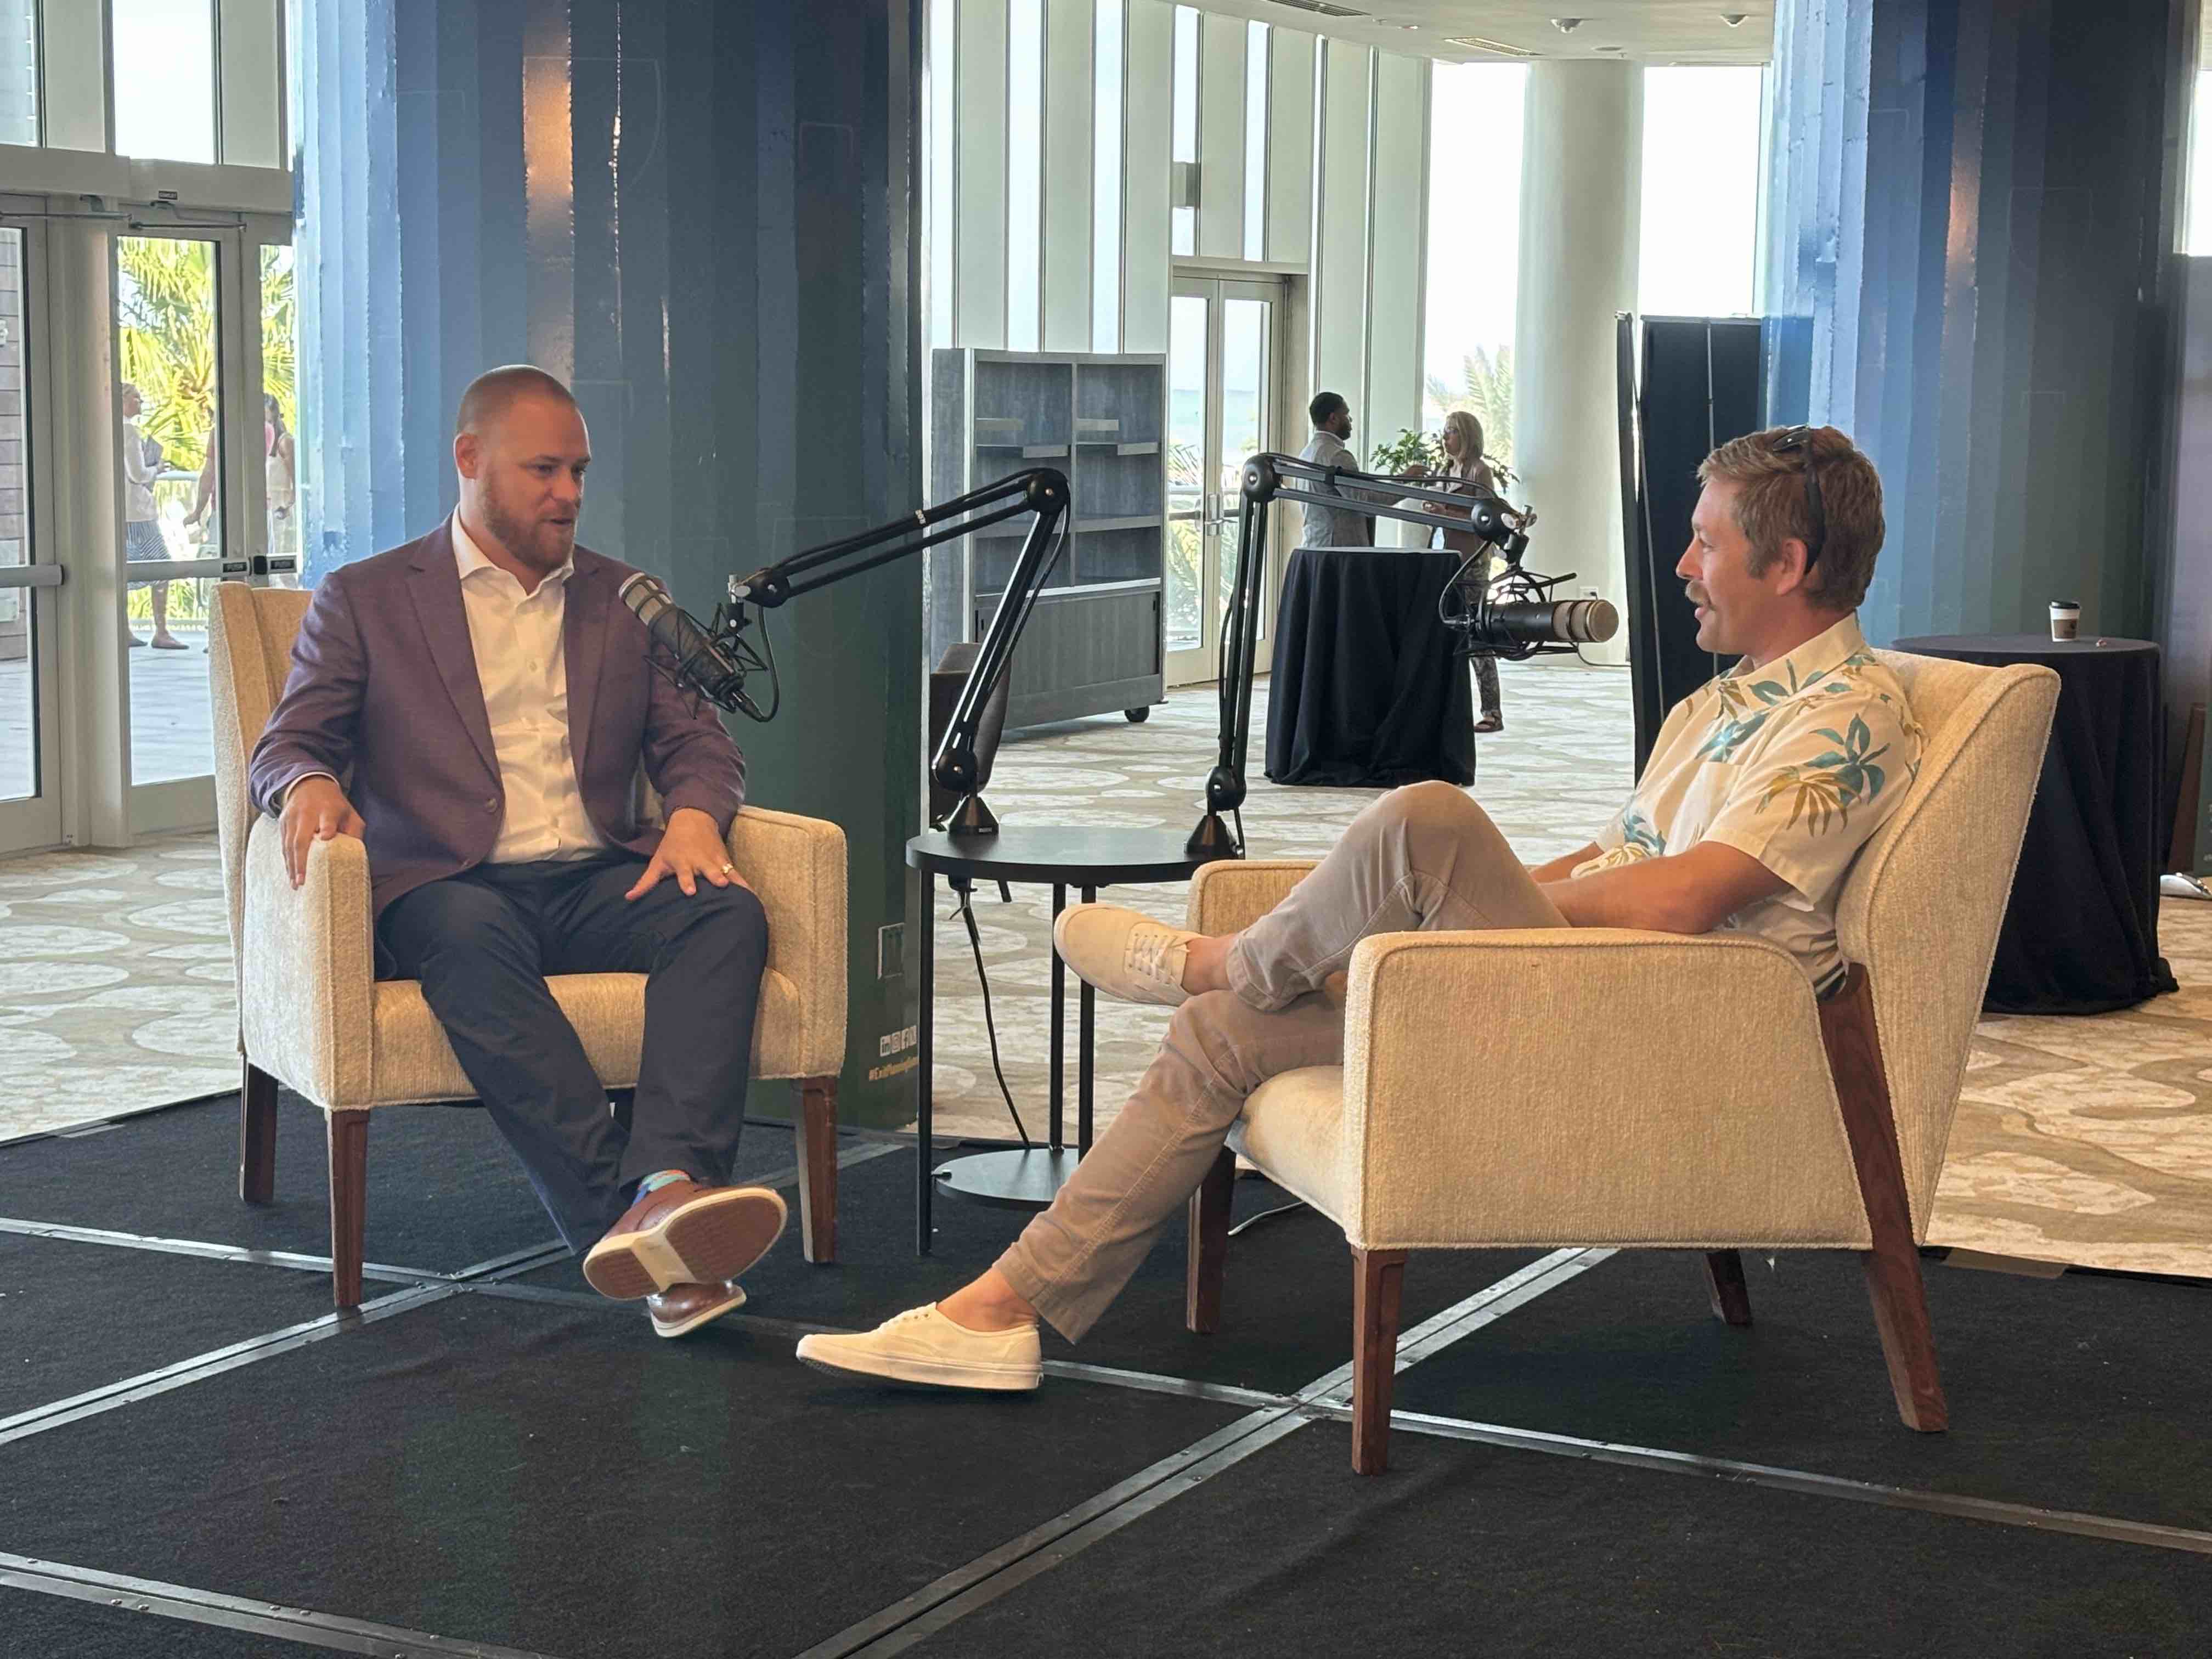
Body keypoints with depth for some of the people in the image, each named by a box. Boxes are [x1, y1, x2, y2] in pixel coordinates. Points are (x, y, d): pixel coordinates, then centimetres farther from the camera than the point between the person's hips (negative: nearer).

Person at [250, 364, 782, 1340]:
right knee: (472, 938, -39)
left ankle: (668, 1189, -51)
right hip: (448, 886, -3)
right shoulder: (365, 600, 14)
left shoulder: (622, 600, 22)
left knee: (728, 914, -30)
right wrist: (310, 786, -20)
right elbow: (284, 746, 7)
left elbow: (696, 741, 17)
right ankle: (626, 1214, -50)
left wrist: (695, 815, -8)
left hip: (597, 883, 3)